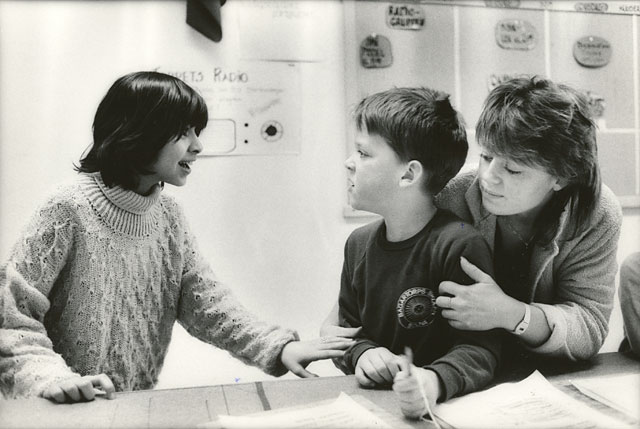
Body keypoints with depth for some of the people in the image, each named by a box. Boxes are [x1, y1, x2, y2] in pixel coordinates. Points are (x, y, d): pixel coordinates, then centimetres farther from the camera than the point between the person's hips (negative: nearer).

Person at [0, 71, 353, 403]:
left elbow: (205, 302, 2)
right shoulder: (68, 211, -14)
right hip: (71, 410, -3)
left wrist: (278, 347, -9)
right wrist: (49, 375, -28)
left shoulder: (169, 215, 4)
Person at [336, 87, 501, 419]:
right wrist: (361, 353, -10)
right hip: (371, 400, 4)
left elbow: (478, 347, -15)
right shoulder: (358, 244, 4)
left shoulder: (460, 246, -15)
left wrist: (436, 379, -33)